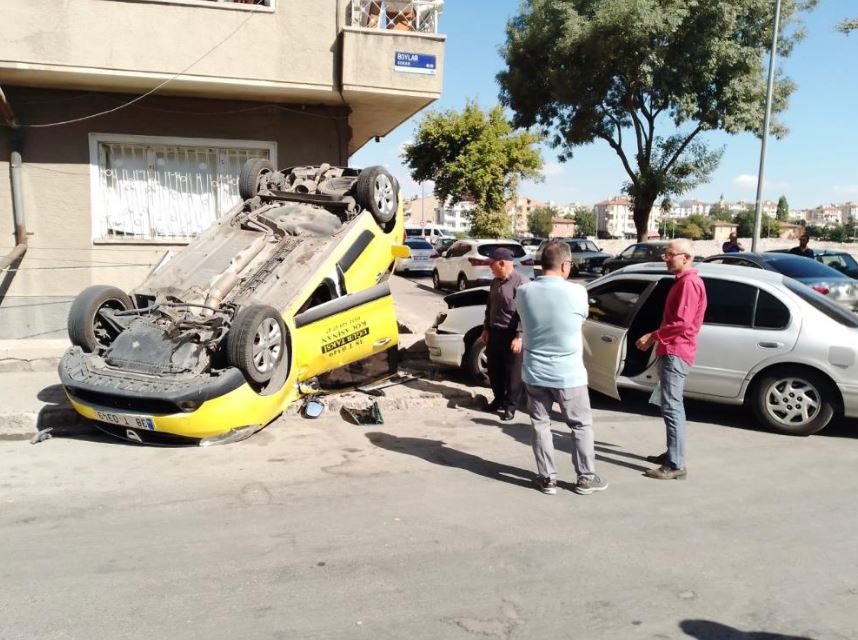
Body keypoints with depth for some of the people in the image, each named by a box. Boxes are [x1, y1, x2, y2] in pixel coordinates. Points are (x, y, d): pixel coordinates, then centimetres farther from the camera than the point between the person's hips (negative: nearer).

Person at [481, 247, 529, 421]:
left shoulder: (522, 283, -16)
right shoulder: (495, 282, 10)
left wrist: (519, 336, -21)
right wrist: (486, 328, 18)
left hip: (512, 335, -8)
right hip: (494, 333, 8)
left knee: (513, 372, 3)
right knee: (494, 369, 15)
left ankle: (511, 406, 14)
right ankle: (499, 399, 31)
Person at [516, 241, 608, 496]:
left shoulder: (524, 292, -7)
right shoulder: (576, 292, -15)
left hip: (535, 373, 3)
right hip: (568, 374, -2)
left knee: (540, 424, 14)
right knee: (581, 425, 14)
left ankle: (547, 478, 20)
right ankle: (586, 478, 23)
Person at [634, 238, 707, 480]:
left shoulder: (689, 282, -15)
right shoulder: (682, 281, 18)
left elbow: (682, 323, -22)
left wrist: (653, 336, -15)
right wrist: (656, 338, 14)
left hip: (676, 352, -11)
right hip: (671, 351, 11)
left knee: (671, 407, -11)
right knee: (673, 406, 17)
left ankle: (676, 465, -9)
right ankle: (672, 454, 27)